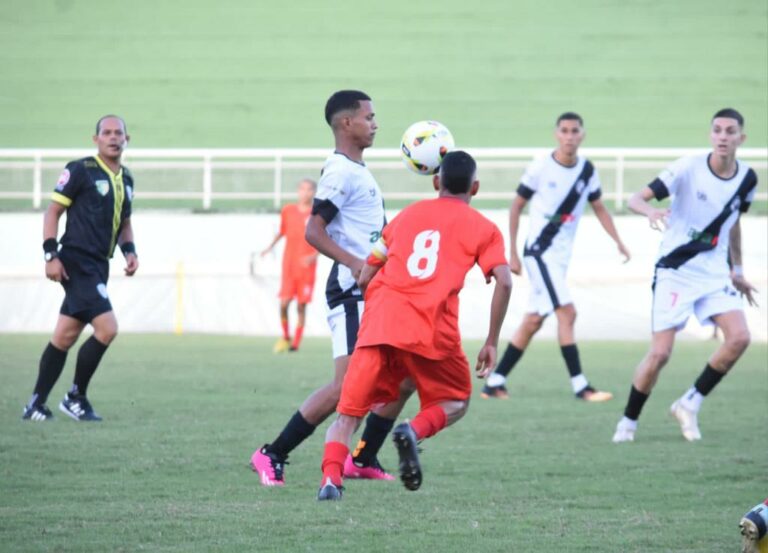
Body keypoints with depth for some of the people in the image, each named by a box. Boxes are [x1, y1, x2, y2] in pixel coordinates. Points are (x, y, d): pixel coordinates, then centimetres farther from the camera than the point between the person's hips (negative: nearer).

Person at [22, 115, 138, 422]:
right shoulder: (80, 171, -8)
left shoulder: (126, 179, 15)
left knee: (64, 337, 9)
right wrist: (51, 255, -14)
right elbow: (53, 210, -7)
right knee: (107, 328, -17)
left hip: (98, 267, 7)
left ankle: (36, 405, 15)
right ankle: (76, 397, -3)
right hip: (76, 263, -7)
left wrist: (129, 251, 9)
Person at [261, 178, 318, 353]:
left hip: (307, 266, -2)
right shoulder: (288, 211, 6)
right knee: (284, 303, -8)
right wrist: (270, 247, 12)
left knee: (301, 305, -1)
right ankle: (285, 337, 14)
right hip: (289, 265, 2)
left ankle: (296, 342, 8)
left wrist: (314, 255, -16)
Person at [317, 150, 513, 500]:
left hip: (379, 326, 2)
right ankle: (416, 430, -11)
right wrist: (492, 343, 6)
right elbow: (504, 282, 0)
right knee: (456, 402, 21)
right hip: (432, 331, -2)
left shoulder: (407, 215, 24)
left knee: (348, 414, 6)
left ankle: (331, 479, -21)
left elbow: (365, 277, 23)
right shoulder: (482, 228, 15)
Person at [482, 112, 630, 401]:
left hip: (562, 254, 6)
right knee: (567, 312, -17)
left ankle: (495, 382, 16)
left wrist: (618, 242, 4)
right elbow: (516, 206, -2)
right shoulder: (541, 168, -11)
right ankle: (580, 386, -17)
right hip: (539, 251, -6)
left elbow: (599, 208, 15)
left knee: (533, 321, 8)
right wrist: (512, 252, -2)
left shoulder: (587, 170, 3)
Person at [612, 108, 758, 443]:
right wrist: (650, 210, -41)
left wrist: (737, 271, 24)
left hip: (715, 274, 4)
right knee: (660, 353, -11)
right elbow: (636, 199, -18)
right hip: (675, 273, -4)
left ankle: (690, 404, 2)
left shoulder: (747, 179, 0)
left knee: (739, 337, -16)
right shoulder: (688, 168, -15)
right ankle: (628, 421, 11)